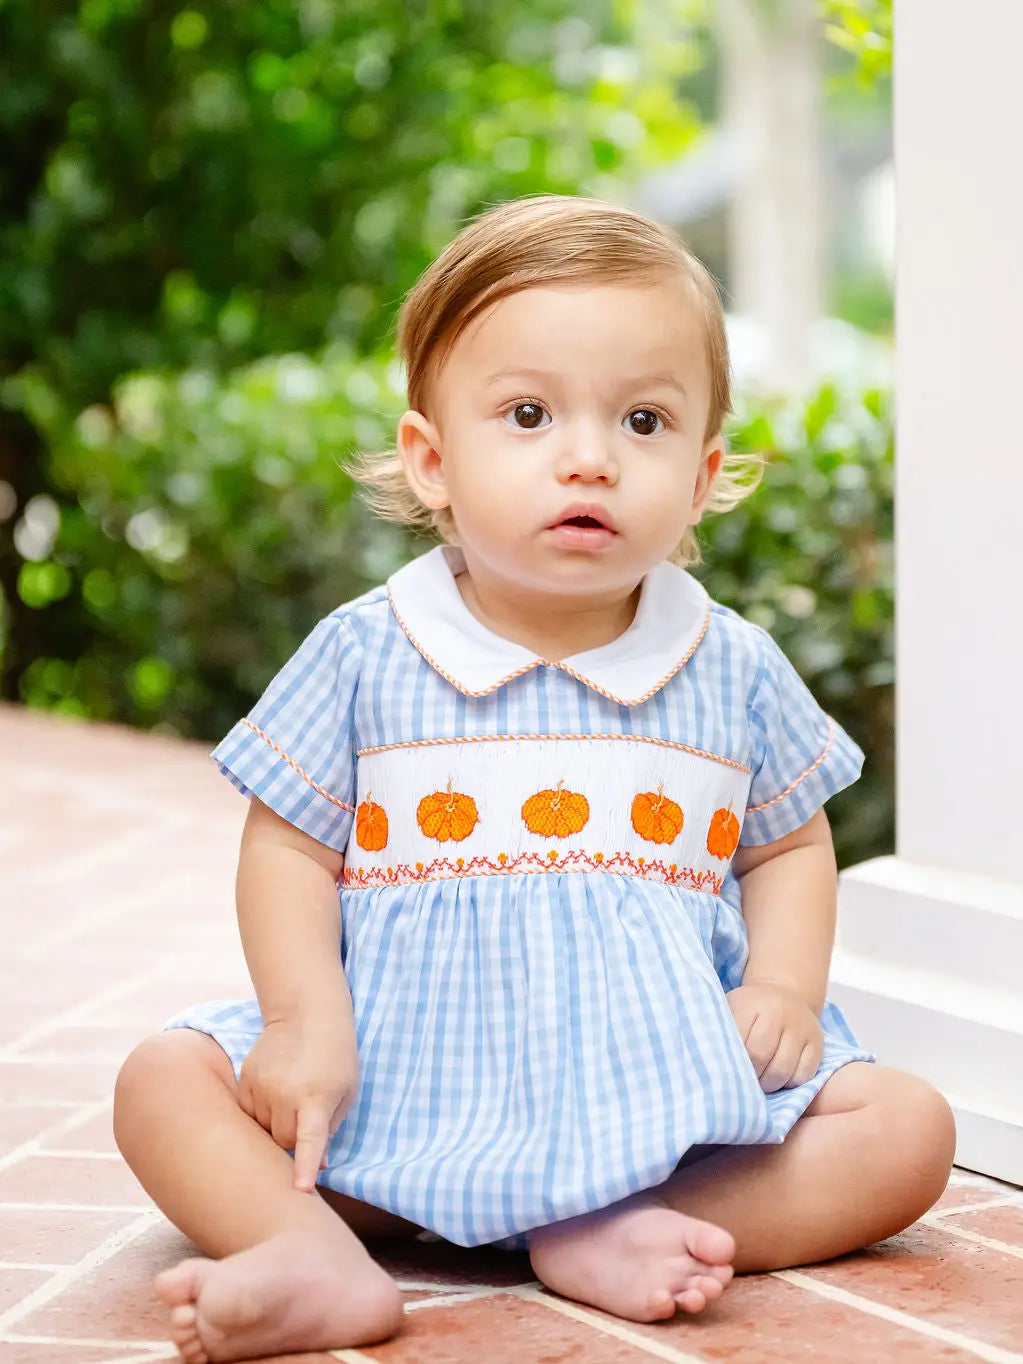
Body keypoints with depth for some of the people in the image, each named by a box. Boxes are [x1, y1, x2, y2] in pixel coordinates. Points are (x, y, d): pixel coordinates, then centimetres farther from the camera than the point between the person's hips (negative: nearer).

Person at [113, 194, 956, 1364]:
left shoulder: (736, 673, 2)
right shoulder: (366, 655, -2)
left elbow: (791, 843, 13)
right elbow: (287, 847, 1)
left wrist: (784, 986, -5)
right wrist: (307, 1023, -13)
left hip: (660, 1086, 1)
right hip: (402, 1070, -1)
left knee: (908, 1129, -17)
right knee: (166, 1082, -17)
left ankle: (601, 1236, -29)